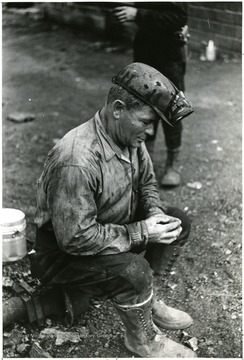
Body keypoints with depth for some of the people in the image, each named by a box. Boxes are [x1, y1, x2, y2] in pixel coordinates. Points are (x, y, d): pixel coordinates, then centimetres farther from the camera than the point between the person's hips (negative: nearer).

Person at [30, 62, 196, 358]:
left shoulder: (130, 137, -8)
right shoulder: (76, 161, -36)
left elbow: (146, 183, 9)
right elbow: (76, 238, -34)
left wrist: (154, 213, -13)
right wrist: (142, 232, -28)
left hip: (110, 225, 9)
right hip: (63, 250, -8)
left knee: (178, 223, 1)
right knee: (133, 270, -31)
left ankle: (147, 300, 13)